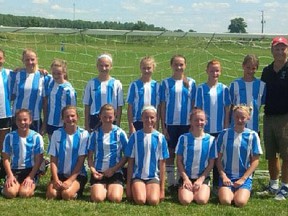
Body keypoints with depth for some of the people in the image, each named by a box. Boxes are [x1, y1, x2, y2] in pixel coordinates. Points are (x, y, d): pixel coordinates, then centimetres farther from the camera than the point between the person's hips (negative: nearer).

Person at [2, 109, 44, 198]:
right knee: (10, 193, -24)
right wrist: (10, 175, -12)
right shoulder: (9, 137, -3)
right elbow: (6, 158, -1)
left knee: (24, 193, -25)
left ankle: (31, 185, 8)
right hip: (14, 170, 1)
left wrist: (30, 177, -12)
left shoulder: (36, 137, -6)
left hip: (30, 170, -1)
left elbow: (38, 160, -3)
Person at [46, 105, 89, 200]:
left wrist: (70, 180, -16)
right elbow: (53, 160, 0)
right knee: (51, 194, -23)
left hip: (77, 174, -2)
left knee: (67, 194, -27)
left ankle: (75, 190, 5)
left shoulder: (83, 134, -5)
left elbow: (81, 161, -7)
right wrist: (56, 179, -14)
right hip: (59, 173, 2)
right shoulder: (56, 134, 1)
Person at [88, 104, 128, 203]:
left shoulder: (120, 133, 1)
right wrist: (93, 170, -10)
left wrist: (113, 169, -6)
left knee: (116, 198, -23)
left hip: (115, 172, 0)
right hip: (98, 172, 1)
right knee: (97, 198, -24)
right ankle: (104, 189, 10)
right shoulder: (95, 134, 5)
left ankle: (110, 189, 10)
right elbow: (90, 156, 8)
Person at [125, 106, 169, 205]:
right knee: (140, 200, -25)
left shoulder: (160, 137, 1)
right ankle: (135, 190, 7)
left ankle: (149, 190, 8)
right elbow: (130, 162, 4)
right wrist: (128, 185, 4)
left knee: (154, 201, -24)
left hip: (154, 176, 1)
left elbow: (162, 164, 4)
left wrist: (162, 188, 3)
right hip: (137, 176, -1)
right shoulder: (135, 136, 0)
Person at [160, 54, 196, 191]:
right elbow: (162, 106, 2)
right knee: (170, 154, 5)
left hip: (186, 124, 1)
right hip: (171, 123, -1)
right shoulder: (166, 83, 1)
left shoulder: (191, 83, 4)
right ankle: (171, 183, 13)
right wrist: (163, 126, -3)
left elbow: (194, 105, 6)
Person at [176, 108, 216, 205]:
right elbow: (179, 161, 1)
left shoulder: (210, 139, 0)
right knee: (185, 200, -22)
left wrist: (201, 179, -8)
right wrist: (185, 178, -9)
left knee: (202, 200, -23)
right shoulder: (184, 138, -2)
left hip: (203, 177, 0)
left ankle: (197, 190, 10)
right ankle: (185, 190, 11)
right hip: (186, 176, 0)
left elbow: (211, 163, 2)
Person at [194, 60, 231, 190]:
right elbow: (198, 109, 0)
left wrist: (226, 128, 1)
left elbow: (227, 110, 4)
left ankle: (217, 185, 19)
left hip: (220, 130, 1)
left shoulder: (224, 89, 1)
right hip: (205, 130, -1)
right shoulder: (201, 88, -2)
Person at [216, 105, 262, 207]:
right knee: (225, 201, -23)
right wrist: (223, 176, -8)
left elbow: (255, 161, 0)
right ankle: (227, 191, 11)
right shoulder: (224, 134, 1)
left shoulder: (252, 135, -1)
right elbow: (218, 159, 5)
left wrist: (243, 179, -8)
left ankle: (242, 191, 10)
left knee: (240, 202, -23)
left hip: (245, 176, 0)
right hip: (226, 175, 0)